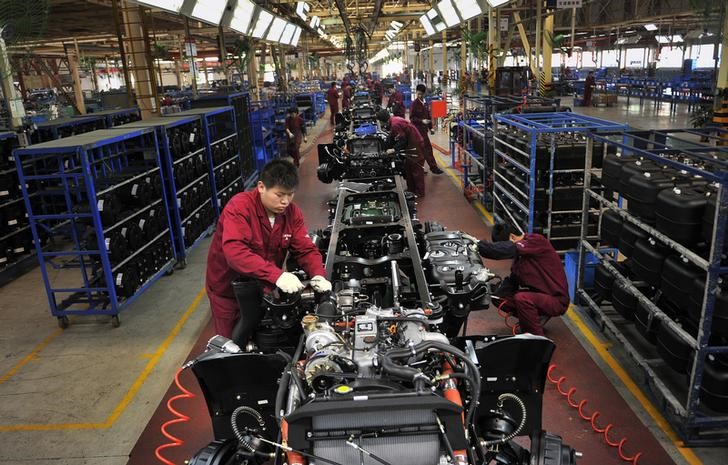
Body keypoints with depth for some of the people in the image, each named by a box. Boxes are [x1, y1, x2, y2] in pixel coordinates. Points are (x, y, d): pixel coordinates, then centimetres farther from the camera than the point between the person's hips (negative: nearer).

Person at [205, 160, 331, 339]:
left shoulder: (292, 212, -10)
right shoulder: (239, 208, -27)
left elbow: (306, 249, -9)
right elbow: (235, 252, -40)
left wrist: (318, 276, -30)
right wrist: (277, 275, -48)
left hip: (262, 288, 5)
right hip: (228, 290, -4)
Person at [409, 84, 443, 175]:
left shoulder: (425, 103, 13)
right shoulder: (414, 104, -10)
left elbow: (428, 115, 19)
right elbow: (411, 118, -12)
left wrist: (430, 127, 15)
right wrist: (421, 121, -22)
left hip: (424, 129, 8)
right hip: (418, 129, -8)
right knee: (427, 147, -9)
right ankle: (433, 167, -7)